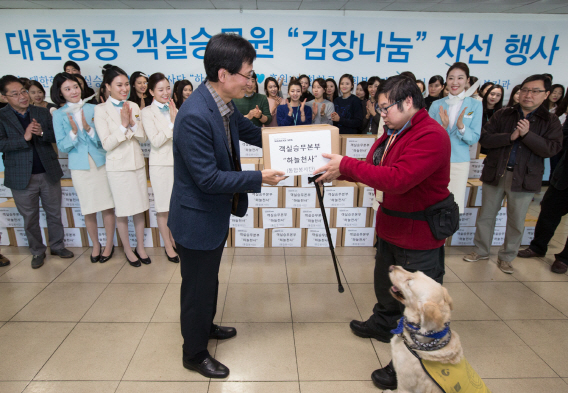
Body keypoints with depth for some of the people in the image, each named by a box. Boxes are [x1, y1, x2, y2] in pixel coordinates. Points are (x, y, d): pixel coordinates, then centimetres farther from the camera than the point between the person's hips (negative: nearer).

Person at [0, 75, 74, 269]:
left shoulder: (42, 113, 5)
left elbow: (56, 137, 1)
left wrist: (42, 132, -18)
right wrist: (24, 138, -24)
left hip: (49, 173, 2)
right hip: (22, 178, -1)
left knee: (54, 213, 12)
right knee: (30, 219, 11)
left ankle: (57, 245, 29)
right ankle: (37, 252, 27)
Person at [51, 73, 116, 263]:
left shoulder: (93, 109, -3)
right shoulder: (59, 115, -1)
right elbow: (62, 147, -3)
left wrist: (89, 128, -21)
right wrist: (74, 132, -18)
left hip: (101, 163, 0)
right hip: (79, 167, 1)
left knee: (107, 206, 4)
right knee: (89, 210, 10)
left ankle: (109, 244, 22)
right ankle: (95, 245, 30)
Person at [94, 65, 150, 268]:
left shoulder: (133, 106, 4)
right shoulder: (101, 110, -7)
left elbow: (143, 137, 2)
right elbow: (107, 144, -12)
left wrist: (132, 122, -14)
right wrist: (123, 125, -20)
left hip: (137, 163, 4)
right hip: (118, 166, -4)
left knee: (140, 208, 11)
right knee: (122, 211, 7)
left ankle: (140, 247, 27)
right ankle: (128, 250, 25)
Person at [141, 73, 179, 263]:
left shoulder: (173, 109, 9)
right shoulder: (147, 112, -6)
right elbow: (156, 141, -15)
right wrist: (173, 122, -17)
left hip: (178, 162, 5)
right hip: (161, 164, -5)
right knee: (163, 207, 5)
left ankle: (174, 239, 31)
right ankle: (168, 246, 18)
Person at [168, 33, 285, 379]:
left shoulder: (224, 105, -2)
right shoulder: (194, 116, -30)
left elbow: (249, 131, 14)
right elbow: (208, 178, -28)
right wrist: (259, 179, -24)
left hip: (216, 214, 9)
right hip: (198, 219, -9)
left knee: (209, 279, 28)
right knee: (198, 287, 11)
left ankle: (206, 326, 53)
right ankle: (195, 354, 36)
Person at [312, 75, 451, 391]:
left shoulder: (431, 136, -24)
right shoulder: (393, 133, 8)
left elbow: (397, 178, -33)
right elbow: (374, 169, 9)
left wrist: (347, 164, -27)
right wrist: (340, 172, -7)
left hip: (419, 237, -10)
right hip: (391, 228, 10)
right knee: (386, 283, 28)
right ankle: (383, 324, 53)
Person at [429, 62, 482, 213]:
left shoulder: (475, 105, 2)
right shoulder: (436, 105, 4)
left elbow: (474, 138, -3)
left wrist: (460, 126, -21)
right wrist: (443, 126, -18)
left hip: (459, 163, 0)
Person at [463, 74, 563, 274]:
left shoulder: (550, 121, 3)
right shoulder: (503, 114, 4)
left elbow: (551, 149, -10)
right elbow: (484, 138, -7)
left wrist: (527, 134, -20)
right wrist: (510, 137, -19)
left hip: (524, 178, 0)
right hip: (495, 173, 1)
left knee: (516, 222, 8)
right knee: (486, 215, 10)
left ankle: (506, 257, 25)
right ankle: (481, 250, 27)